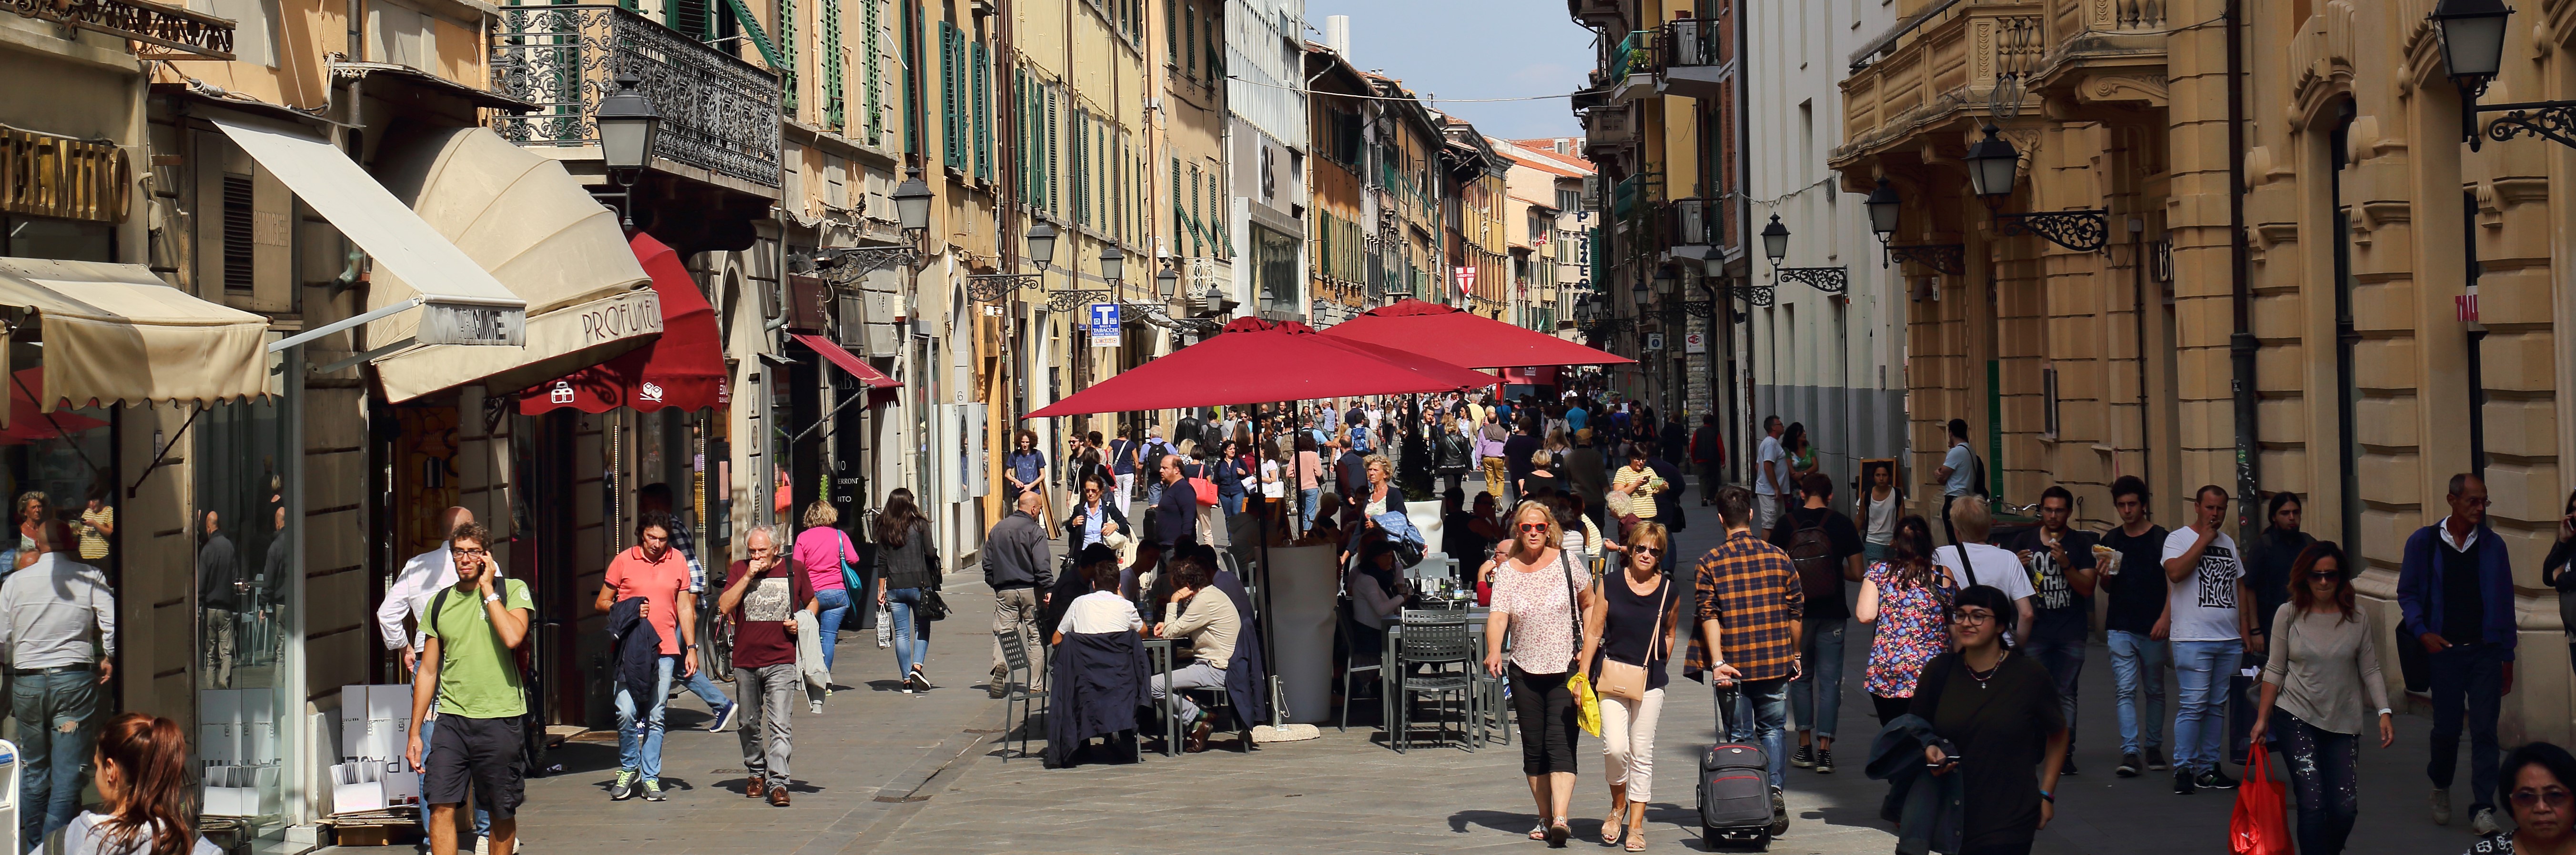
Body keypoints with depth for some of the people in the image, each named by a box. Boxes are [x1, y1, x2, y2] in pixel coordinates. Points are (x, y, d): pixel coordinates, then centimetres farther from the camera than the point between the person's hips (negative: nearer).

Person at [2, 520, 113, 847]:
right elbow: (113, 625, -10)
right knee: (67, 768, 0)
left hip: (26, 681, 2)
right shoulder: (91, 578, -3)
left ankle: (33, 843, 24)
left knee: (33, 766, 15)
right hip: (75, 678, -2)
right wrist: (109, 658, 9)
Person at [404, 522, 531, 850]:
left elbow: (513, 637, -20)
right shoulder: (439, 603, 12)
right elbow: (428, 671, 16)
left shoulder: (512, 591, 1)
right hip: (452, 718, 3)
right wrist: (415, 733, 13)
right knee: (441, 806, -10)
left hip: (500, 719, -3)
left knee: (502, 813, 5)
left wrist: (487, 588, -9)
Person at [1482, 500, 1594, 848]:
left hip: (1566, 669, -3)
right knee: (1533, 747, 7)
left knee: (1560, 742, -14)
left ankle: (1560, 819, -24)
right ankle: (1545, 818, 19)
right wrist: (1494, 651, -30)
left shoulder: (1565, 562, -1)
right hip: (1524, 671, 3)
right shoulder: (1507, 570, 1)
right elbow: (1498, 614, -12)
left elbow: (1590, 604, 11)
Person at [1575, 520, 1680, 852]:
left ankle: (1636, 825, 11)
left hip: (1650, 680, 1)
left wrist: (1658, 665, 13)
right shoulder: (1610, 586, 1)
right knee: (1615, 748, -14)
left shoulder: (1669, 590, 4)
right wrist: (1583, 676, 0)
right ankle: (1618, 805, 13)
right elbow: (1594, 631, 2)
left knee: (1642, 753, 2)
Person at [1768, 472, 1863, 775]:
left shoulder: (1785, 525, -3)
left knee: (1801, 677, 14)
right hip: (1832, 614, -1)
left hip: (1797, 612, 1)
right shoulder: (1842, 524, -4)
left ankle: (1805, 747, 14)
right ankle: (1824, 750, -1)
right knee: (1830, 679, 4)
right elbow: (1857, 573, -2)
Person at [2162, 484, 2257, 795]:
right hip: (2193, 638, -6)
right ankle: (2183, 769, -6)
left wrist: (2246, 631, 16)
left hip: (2230, 640, 6)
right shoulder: (2178, 539, 0)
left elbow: (2240, 587, 22)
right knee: (2193, 705, -10)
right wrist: (2204, 540, -12)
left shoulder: (2228, 543, 18)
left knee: (2217, 706, 6)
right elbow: (2175, 572, -19)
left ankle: (2209, 767, 11)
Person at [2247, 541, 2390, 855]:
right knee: (2312, 804, -12)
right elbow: (2275, 670, 5)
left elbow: (2371, 671, 5)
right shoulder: (2289, 615, 0)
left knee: (2345, 809, -3)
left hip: (2344, 723, 1)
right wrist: (2262, 719, 4)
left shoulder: (2358, 620, 2)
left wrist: (2384, 712, -7)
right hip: (2298, 718, -1)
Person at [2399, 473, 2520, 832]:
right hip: (2444, 650, -1)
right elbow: (2408, 593, 4)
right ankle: (2441, 789, 35)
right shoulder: (2424, 543, -1)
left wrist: (2508, 657, 4)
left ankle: (2483, 808, 1)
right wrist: (2422, 632, -11)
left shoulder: (2492, 545, 2)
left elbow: (2504, 602, 5)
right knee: (2446, 727, 8)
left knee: (2484, 731, -3)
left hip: (2486, 651, 1)